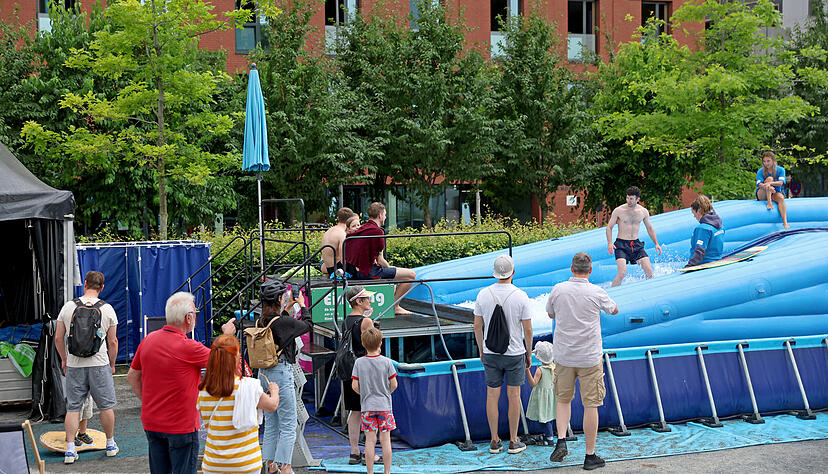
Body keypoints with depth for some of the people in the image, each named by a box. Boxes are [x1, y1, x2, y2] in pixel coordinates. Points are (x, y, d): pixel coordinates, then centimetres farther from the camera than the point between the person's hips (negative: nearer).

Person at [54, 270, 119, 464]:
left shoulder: (68, 307, 0)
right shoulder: (107, 309, -2)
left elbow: (58, 338, 4)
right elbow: (113, 342, 1)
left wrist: (64, 359, 19)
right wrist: (112, 364, 14)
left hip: (74, 365, 1)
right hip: (99, 364, -1)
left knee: (73, 407, 7)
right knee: (106, 406, 11)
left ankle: (70, 449, 3)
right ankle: (110, 444, 22)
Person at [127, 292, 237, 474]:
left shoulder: (148, 340, -1)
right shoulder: (188, 347, -20)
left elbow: (132, 376, 9)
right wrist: (227, 334, 13)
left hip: (151, 423, 6)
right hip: (181, 425, -6)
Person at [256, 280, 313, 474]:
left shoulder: (261, 323, 3)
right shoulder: (283, 322, -16)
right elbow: (307, 325, 1)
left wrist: (287, 309, 27)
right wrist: (302, 305, 17)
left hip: (264, 373, 8)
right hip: (281, 373, -8)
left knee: (271, 424, 16)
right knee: (288, 425, -1)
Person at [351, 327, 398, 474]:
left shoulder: (359, 362, -5)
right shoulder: (386, 362, -7)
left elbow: (355, 386, -4)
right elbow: (394, 384, -4)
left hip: (367, 406, 1)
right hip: (384, 405, -1)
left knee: (370, 440, 4)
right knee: (385, 440, 4)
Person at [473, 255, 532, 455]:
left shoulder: (483, 294, -6)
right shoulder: (520, 296, -13)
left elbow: (477, 326, 0)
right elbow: (528, 329, -9)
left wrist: (481, 351, 13)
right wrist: (529, 354, 5)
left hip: (490, 353, 2)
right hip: (515, 353, -2)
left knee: (492, 395, 8)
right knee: (514, 395, 7)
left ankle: (494, 441, 14)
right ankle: (513, 442, 13)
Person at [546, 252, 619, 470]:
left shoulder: (558, 290, -5)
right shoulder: (596, 292, -11)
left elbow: (551, 314, 13)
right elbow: (614, 310, 9)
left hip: (563, 356, 2)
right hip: (590, 357, -2)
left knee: (563, 399, 20)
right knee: (590, 405, 5)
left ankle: (561, 440, 3)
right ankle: (590, 456, 9)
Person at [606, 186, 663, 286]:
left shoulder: (643, 211, 4)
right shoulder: (619, 211, -7)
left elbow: (649, 228, 18)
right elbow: (609, 227, 0)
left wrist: (656, 243, 12)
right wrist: (609, 243, -15)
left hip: (636, 245, 4)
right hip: (621, 245, -4)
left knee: (649, 271, -5)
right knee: (622, 272, -21)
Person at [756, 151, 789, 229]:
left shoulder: (780, 170, -2)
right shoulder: (760, 171, -5)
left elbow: (781, 183, -18)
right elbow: (759, 184, -20)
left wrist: (770, 183, -38)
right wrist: (768, 187, -42)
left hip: (775, 193, 1)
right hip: (762, 195, -1)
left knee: (781, 198, -34)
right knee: (769, 178, -24)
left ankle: (785, 222, -42)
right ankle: (769, 203, -34)